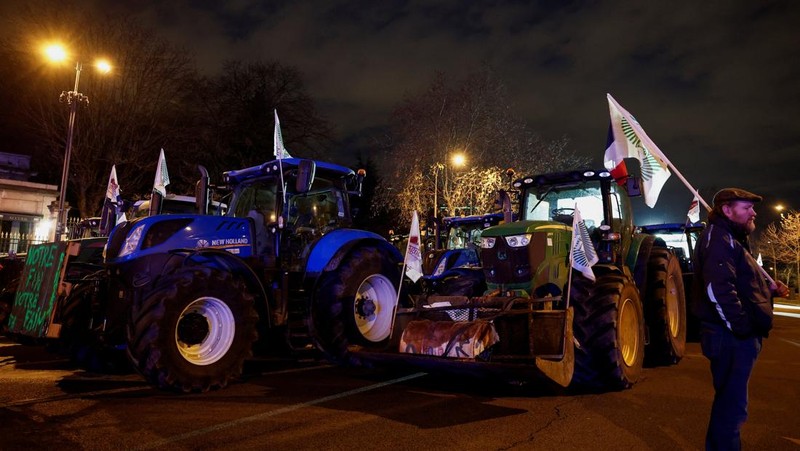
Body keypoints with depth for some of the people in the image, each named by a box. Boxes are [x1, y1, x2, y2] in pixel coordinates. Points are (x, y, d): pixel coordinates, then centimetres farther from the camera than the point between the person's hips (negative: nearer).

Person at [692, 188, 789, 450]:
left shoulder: (730, 239, 19)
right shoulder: (719, 238, -16)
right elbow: (719, 289, -28)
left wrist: (770, 288, 10)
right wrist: (741, 328, -26)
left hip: (737, 335, 11)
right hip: (732, 337, -11)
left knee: (729, 399, 22)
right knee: (732, 402, -2)